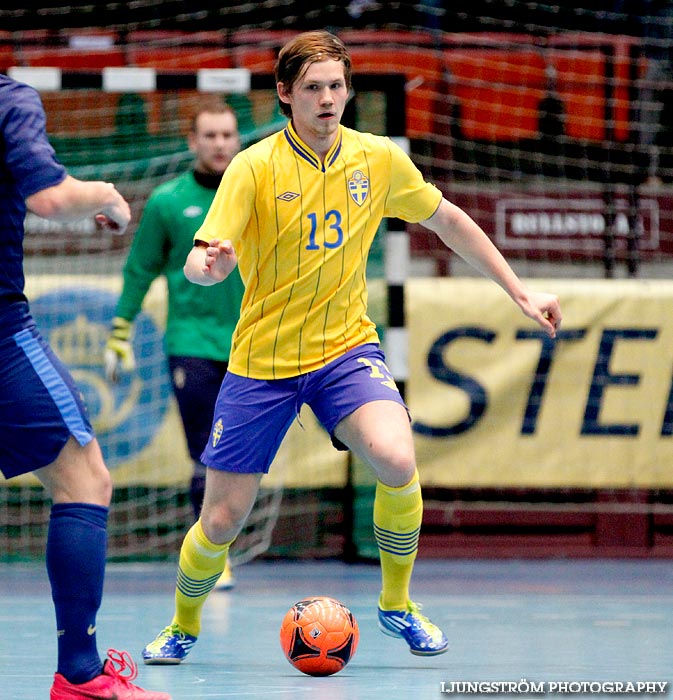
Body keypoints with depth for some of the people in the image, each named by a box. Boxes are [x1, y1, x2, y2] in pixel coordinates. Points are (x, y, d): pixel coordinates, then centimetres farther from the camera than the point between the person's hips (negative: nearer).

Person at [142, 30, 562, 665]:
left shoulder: (379, 159, -3)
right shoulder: (255, 167, -13)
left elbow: (448, 221, 13)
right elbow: (198, 265, -21)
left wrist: (519, 291, 12)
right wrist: (210, 263, -46)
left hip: (346, 349, 1)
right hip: (262, 361, -1)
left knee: (397, 462, -28)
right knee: (221, 522, -1)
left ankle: (397, 606, -2)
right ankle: (183, 627, 32)